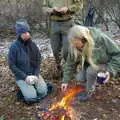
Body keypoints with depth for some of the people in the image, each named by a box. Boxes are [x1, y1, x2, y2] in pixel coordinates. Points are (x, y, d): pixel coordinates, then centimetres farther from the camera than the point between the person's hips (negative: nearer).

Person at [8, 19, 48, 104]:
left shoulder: (32, 45, -3)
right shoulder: (14, 47, -15)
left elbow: (38, 61, 3)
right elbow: (12, 66, -13)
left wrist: (36, 75, -11)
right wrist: (25, 77, -18)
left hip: (34, 73, 4)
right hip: (21, 76, -4)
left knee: (43, 91, -12)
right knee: (31, 97, -18)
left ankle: (33, 84, 16)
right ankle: (24, 87, 13)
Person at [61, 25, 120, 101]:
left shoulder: (100, 38, -35)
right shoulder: (74, 46, -22)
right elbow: (71, 63, -9)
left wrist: (110, 70, -31)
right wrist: (66, 80, -9)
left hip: (105, 62, -4)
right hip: (89, 63, 4)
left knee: (91, 70, -31)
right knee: (79, 77, -18)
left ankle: (89, 92, -5)